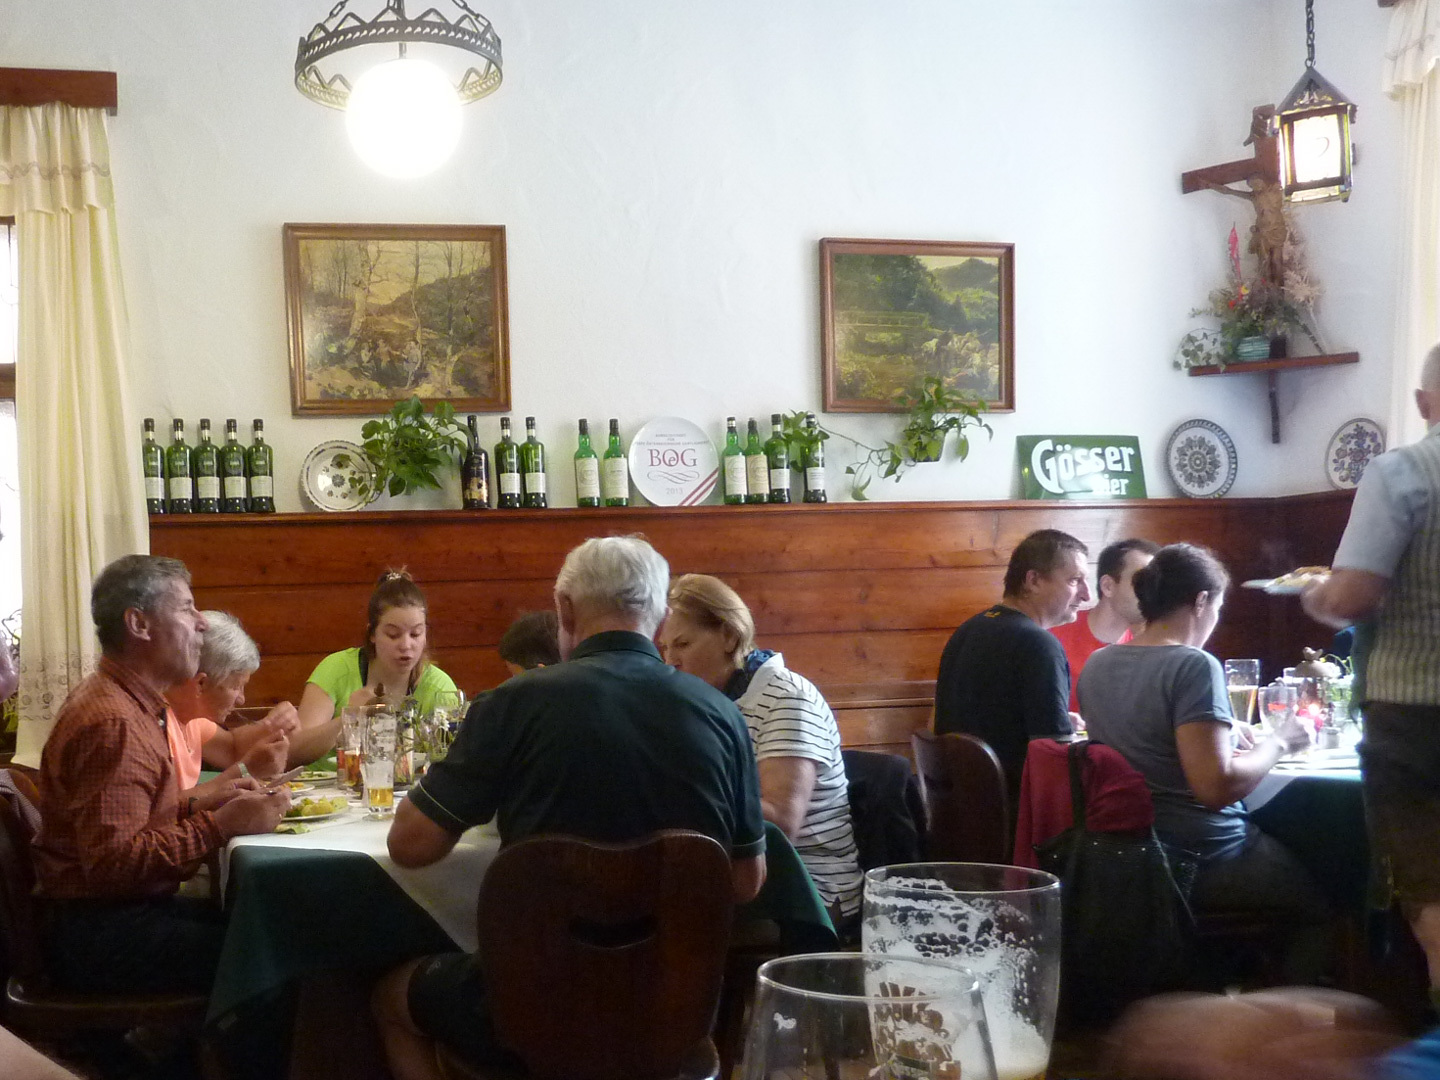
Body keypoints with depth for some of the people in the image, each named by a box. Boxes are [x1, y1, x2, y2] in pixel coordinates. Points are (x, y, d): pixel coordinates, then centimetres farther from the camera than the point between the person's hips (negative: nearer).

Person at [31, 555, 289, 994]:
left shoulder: (126, 701, 16)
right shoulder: (112, 722, -19)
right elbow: (114, 862, -26)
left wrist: (199, 805, 8)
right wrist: (221, 825, -20)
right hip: (94, 936, -10)